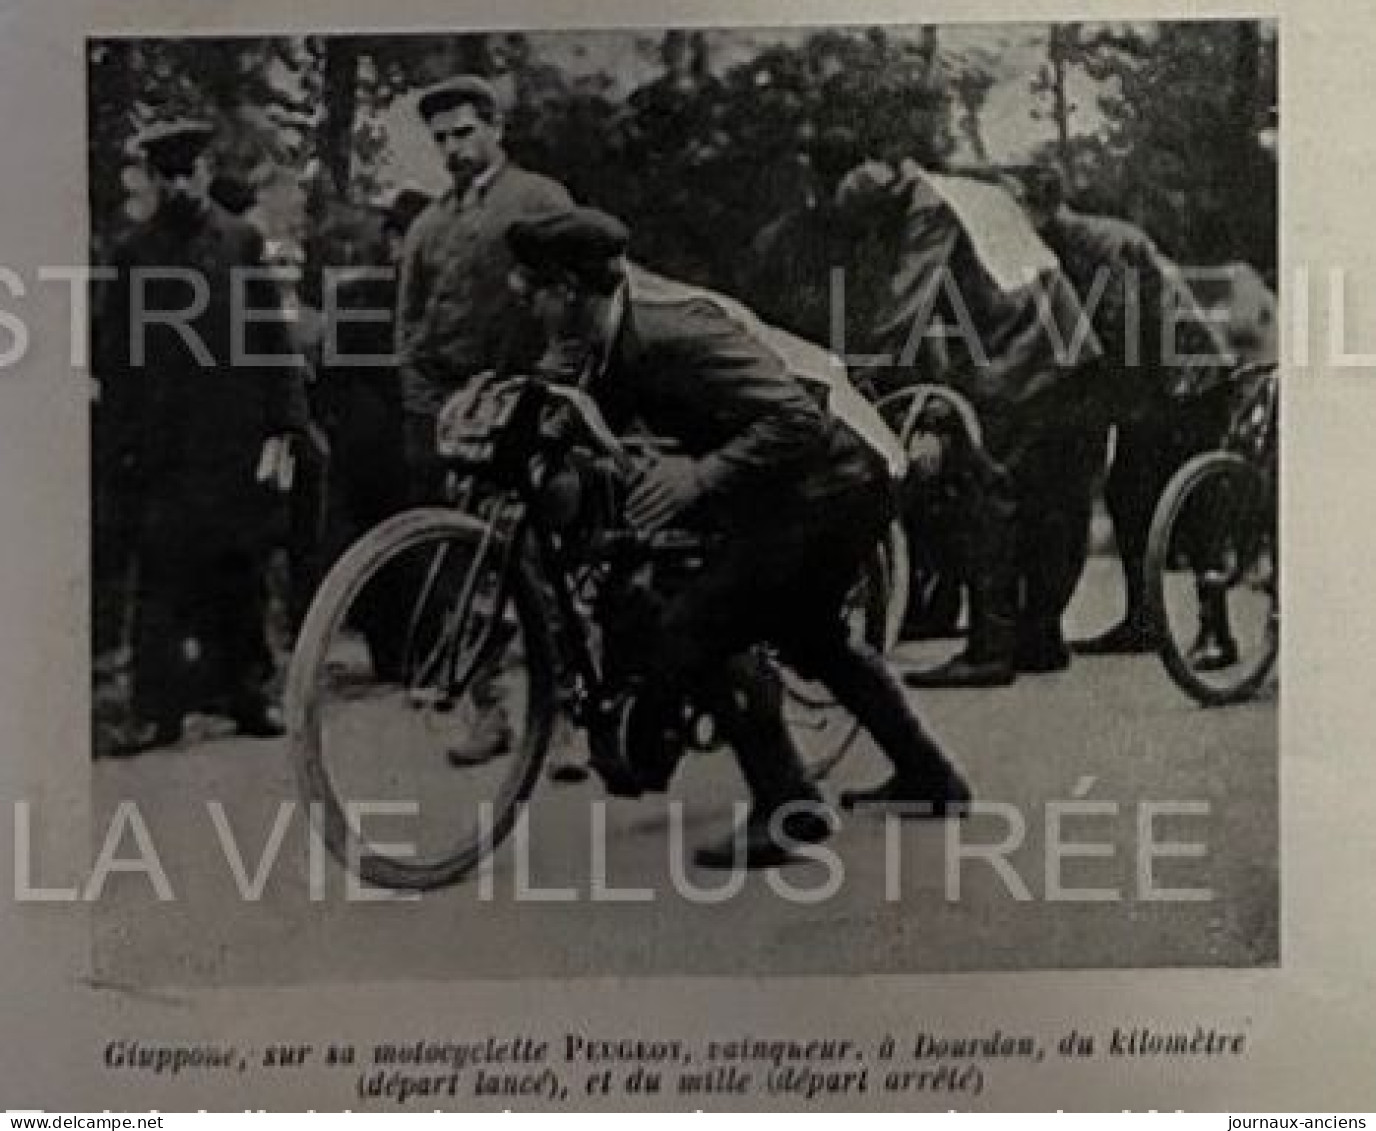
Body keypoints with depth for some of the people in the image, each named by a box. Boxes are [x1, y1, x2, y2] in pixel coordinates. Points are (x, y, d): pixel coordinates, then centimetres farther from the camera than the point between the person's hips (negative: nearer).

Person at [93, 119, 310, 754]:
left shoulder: (243, 241, 6)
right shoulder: (134, 253, 7)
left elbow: (275, 341, 5)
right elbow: (115, 356, 7)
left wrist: (282, 429, -2)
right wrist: (122, 440, 1)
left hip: (239, 440, 1)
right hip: (163, 448, 0)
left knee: (240, 574, 7)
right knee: (162, 576, -3)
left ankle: (245, 696, 19)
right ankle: (157, 711, 1)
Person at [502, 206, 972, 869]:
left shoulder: (672, 328, -25)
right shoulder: (617, 334, 5)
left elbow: (796, 421, -30)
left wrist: (699, 474, -32)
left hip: (831, 484, -11)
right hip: (843, 483, 11)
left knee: (693, 634, -12)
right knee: (806, 634, 28)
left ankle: (788, 811, -2)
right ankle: (928, 776, 41)